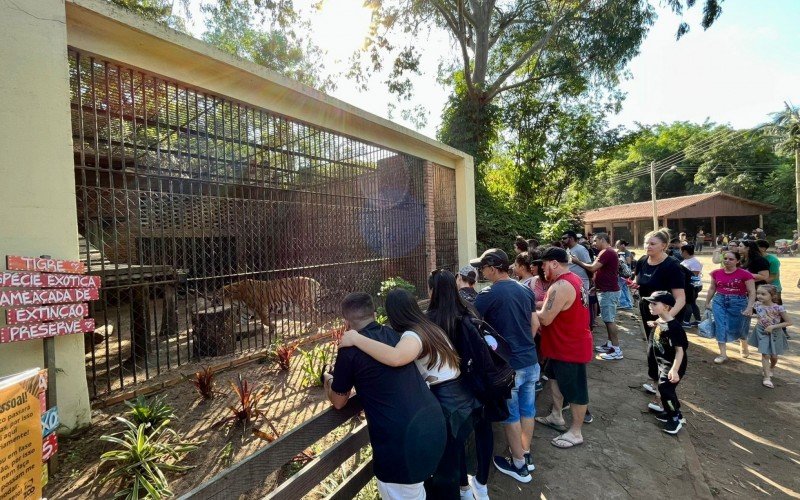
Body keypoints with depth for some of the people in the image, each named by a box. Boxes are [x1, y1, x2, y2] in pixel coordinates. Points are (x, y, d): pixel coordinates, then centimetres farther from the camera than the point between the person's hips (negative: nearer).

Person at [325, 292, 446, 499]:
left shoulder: (350, 349, -9)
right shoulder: (394, 334, 8)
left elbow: (338, 402, 8)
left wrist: (329, 380, 27)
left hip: (402, 440, -6)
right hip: (434, 422, 7)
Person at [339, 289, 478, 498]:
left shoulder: (413, 334, -24)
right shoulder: (430, 327, 4)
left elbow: (395, 358, -47)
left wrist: (356, 338, -38)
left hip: (448, 402, -9)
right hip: (460, 395, 9)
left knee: (441, 465, 14)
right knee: (454, 451, 33)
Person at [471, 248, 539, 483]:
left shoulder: (489, 294, -19)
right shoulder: (525, 290, 4)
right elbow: (535, 325, 12)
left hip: (507, 366, -7)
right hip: (530, 361, 7)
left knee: (511, 416, 12)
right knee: (527, 410, 22)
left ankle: (519, 466, 28)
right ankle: (526, 455, 40)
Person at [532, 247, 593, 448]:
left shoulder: (560, 286, -29)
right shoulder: (572, 279, 5)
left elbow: (545, 319, -26)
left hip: (571, 347, -11)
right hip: (567, 343, 11)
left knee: (575, 390, 6)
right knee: (555, 376, 23)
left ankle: (575, 433, 24)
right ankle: (556, 417, 37)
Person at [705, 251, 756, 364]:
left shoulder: (745, 274, -10)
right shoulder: (716, 273, 1)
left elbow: (752, 292, -10)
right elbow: (712, 288, 12)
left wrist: (749, 307, -19)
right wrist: (707, 302, 16)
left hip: (738, 302, -2)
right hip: (719, 301, 2)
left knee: (738, 328, 13)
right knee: (720, 326, -4)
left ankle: (744, 346, 45)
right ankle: (723, 354, 1)